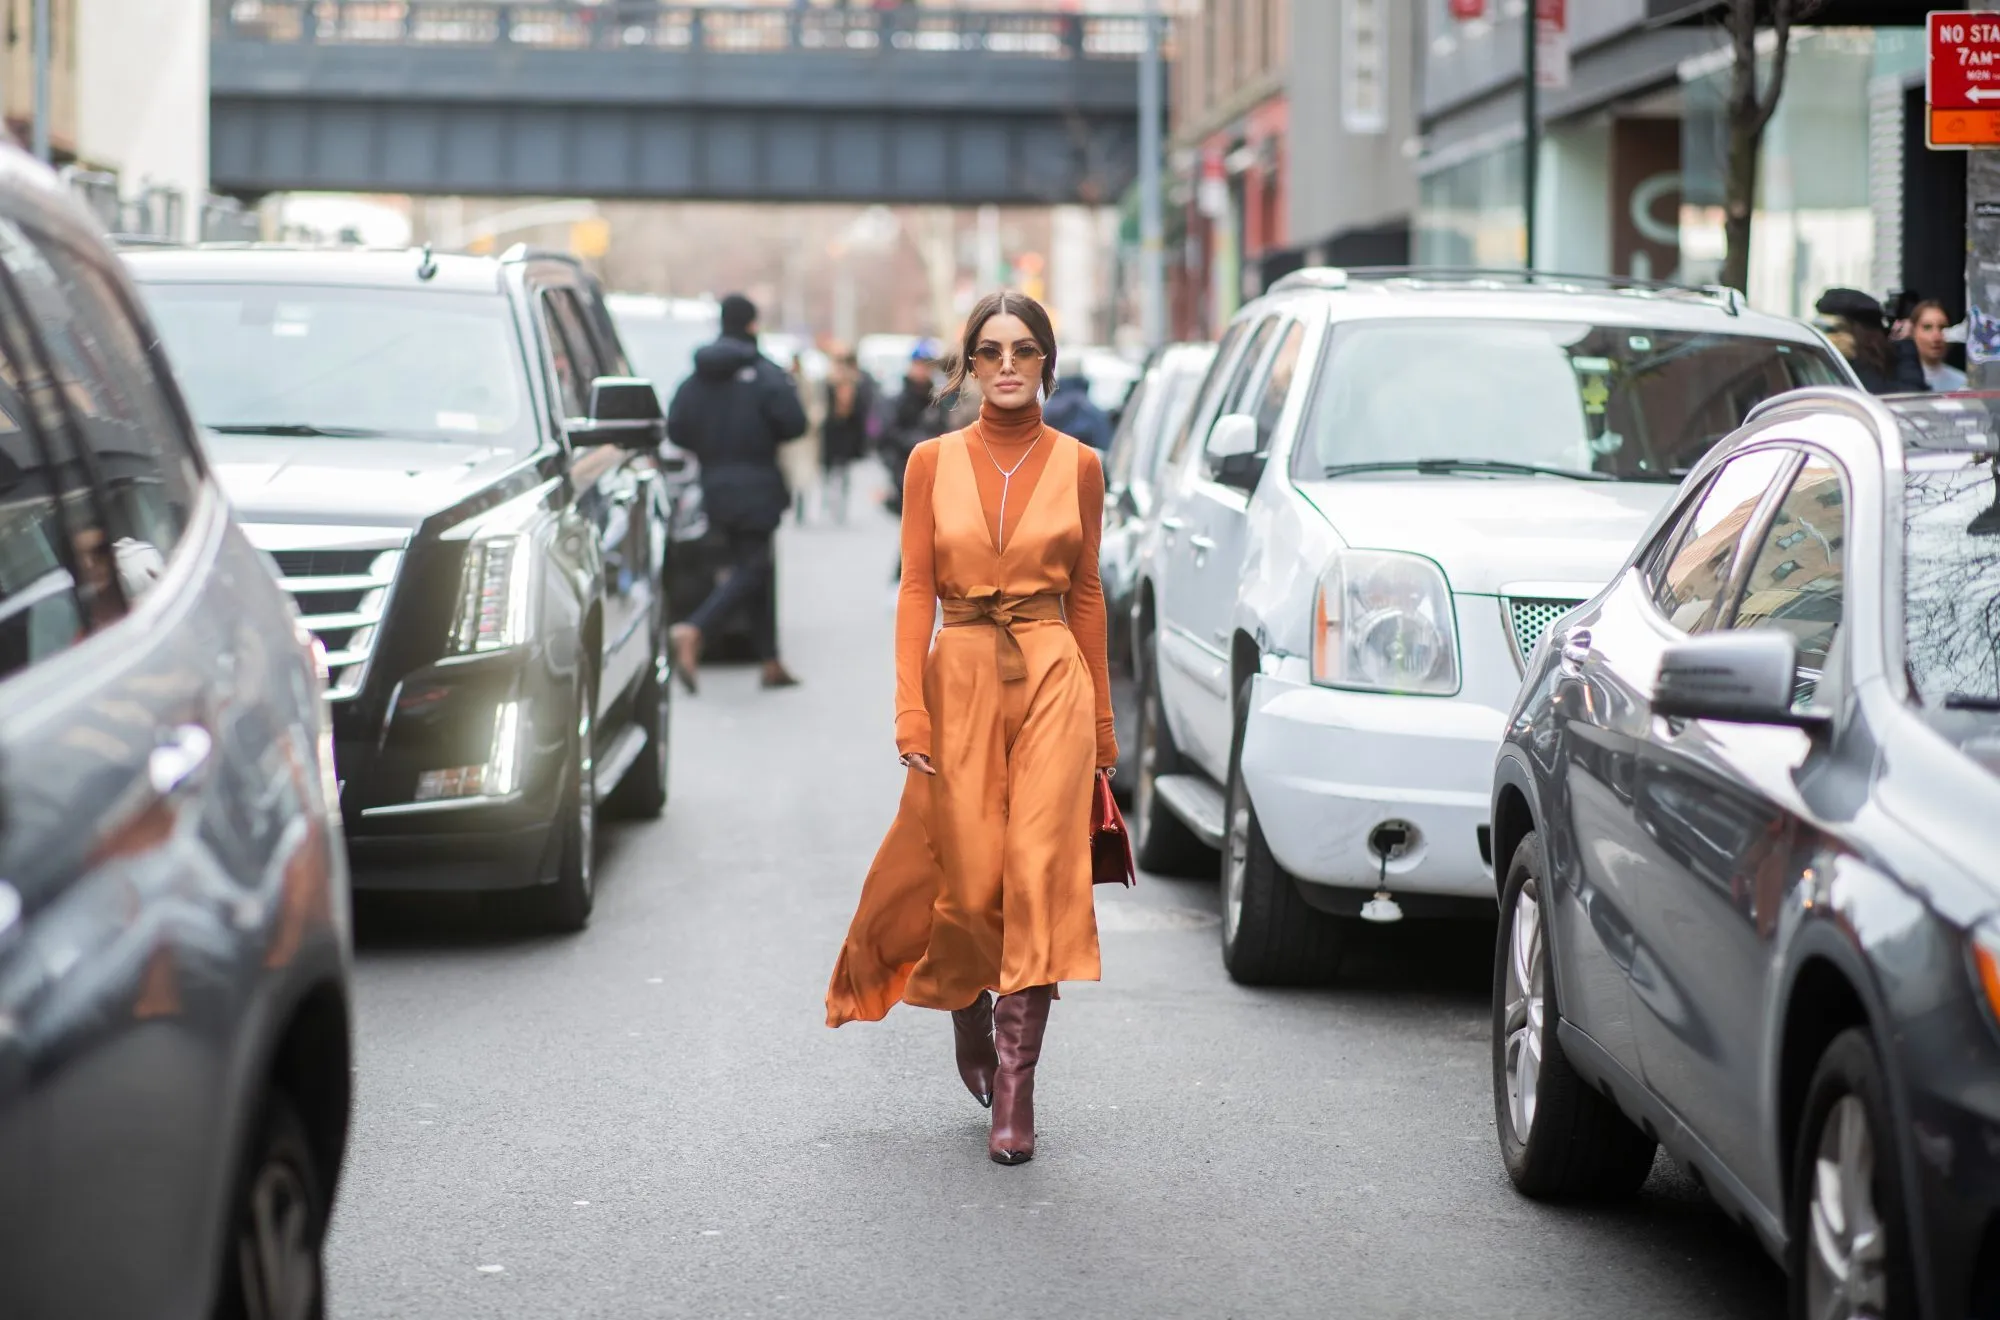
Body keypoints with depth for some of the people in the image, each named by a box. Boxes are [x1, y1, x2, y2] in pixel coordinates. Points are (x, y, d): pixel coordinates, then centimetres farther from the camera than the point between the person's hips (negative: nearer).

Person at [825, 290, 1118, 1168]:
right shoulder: (933, 462, 4)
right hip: (961, 676, 0)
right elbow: (916, 590, 1)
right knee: (970, 880, 3)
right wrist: (910, 713, -7)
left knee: (1038, 875, -9)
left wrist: (1101, 720, 11)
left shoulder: (1077, 466, 5)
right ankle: (969, 1009, 36)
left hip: (1052, 677, 0)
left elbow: (1086, 593, 10)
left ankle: (1014, 1091, -6)